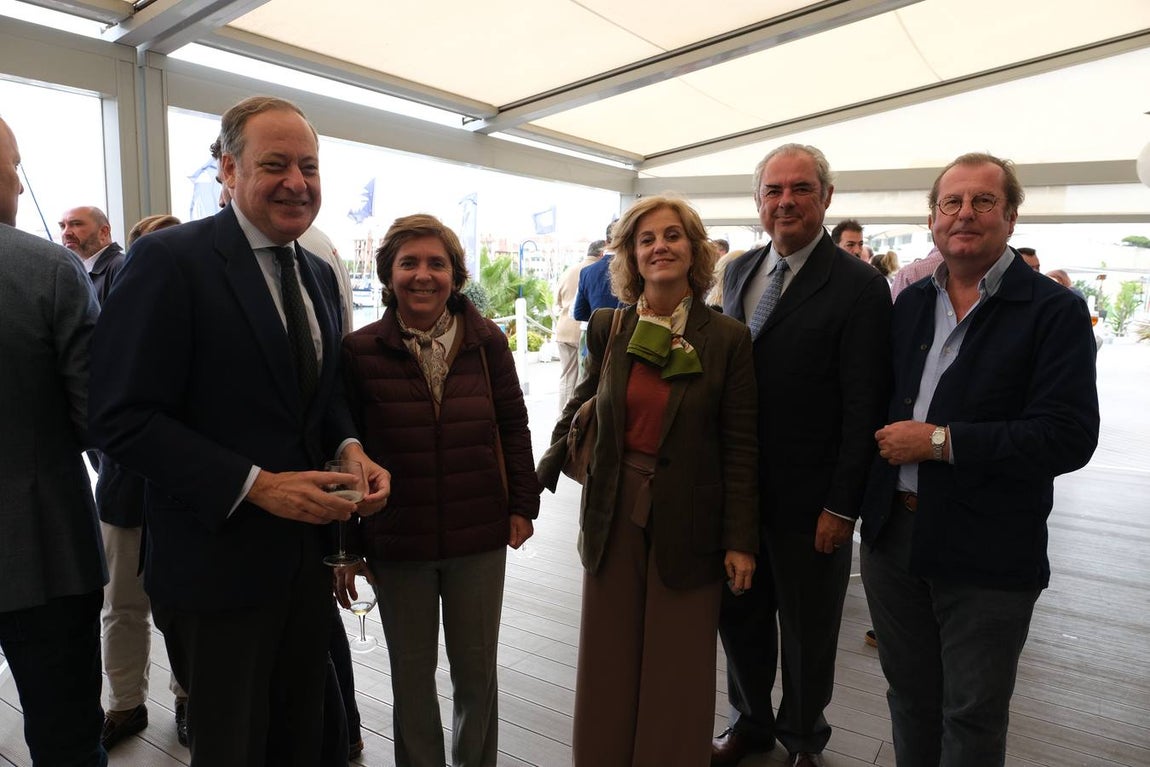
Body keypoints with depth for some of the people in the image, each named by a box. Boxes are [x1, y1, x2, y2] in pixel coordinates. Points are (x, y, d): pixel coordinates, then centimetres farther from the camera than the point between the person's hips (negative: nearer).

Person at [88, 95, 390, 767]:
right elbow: (124, 418, -17)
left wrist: (350, 450, -6)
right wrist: (255, 484, -24)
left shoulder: (319, 275, 8)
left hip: (309, 550, 6)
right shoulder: (171, 259, -14)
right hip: (220, 558, -6)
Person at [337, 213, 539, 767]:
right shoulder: (360, 350, -8)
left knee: (477, 669, 16)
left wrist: (522, 504, 2)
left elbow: (512, 425, 4)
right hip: (397, 541, -1)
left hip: (481, 536, 1)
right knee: (411, 673, 16)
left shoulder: (486, 341, -4)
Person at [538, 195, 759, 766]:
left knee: (678, 670, 11)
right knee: (609, 665, 14)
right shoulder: (608, 328, 1)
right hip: (615, 512, 3)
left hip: (688, 519, -2)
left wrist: (741, 541, -5)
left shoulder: (727, 338, -6)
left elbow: (741, 446, -5)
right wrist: (547, 467, 14)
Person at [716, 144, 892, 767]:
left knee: (807, 631, 15)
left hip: (809, 498, -5)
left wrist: (842, 505, -15)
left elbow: (864, 406, -15)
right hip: (737, 487, 5)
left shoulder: (859, 285, -13)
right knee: (738, 611, 20)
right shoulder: (738, 272, 6)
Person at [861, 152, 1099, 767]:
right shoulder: (910, 303, 7)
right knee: (909, 697, 22)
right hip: (895, 534, 5)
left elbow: (1069, 437, -18)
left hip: (987, 554, -4)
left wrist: (941, 441, -20)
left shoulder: (1053, 311, -10)